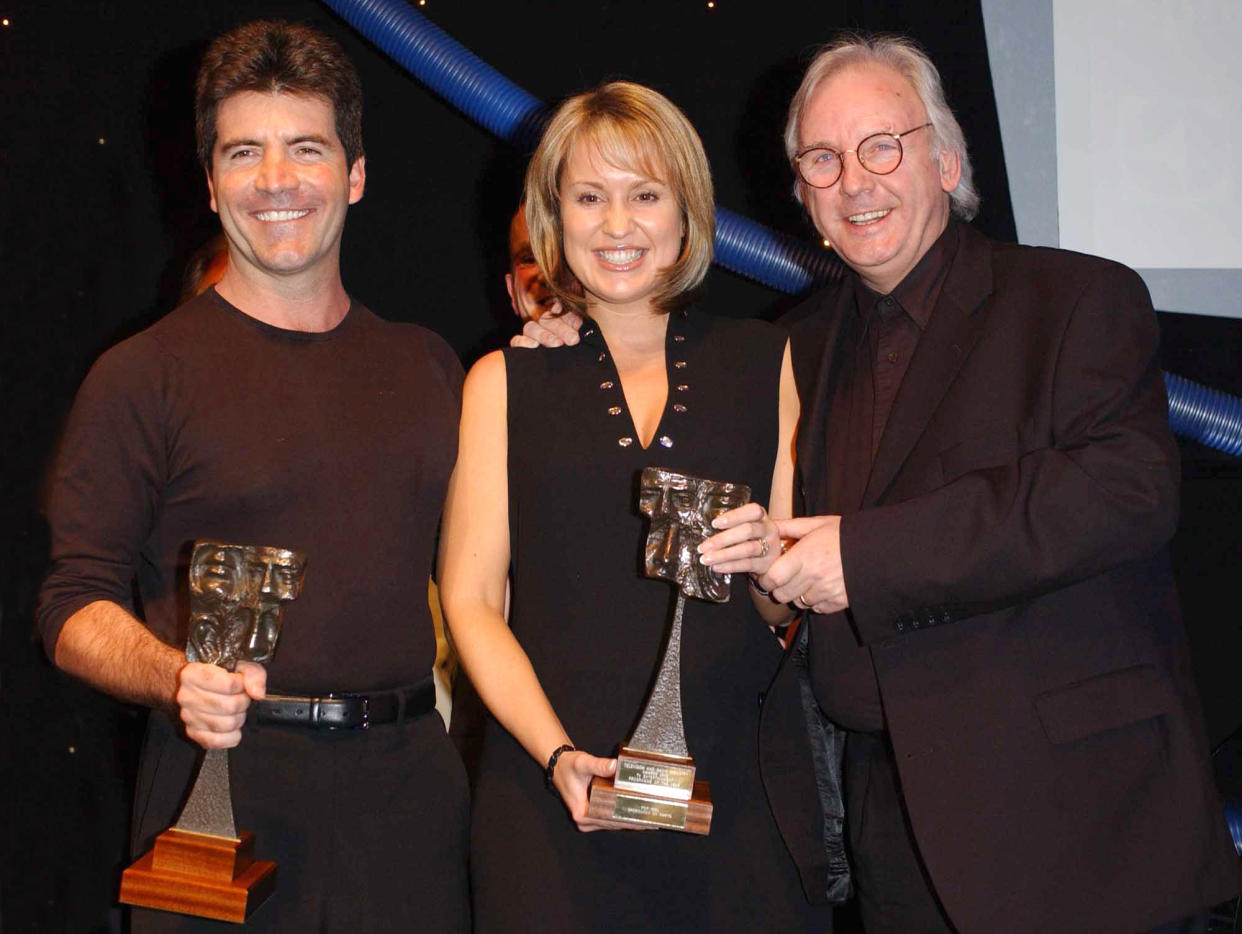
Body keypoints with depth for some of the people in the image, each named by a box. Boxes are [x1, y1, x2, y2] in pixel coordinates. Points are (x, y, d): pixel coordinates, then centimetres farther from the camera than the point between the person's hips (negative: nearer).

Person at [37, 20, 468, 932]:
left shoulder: (426, 364, 11)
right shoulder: (143, 377, -2)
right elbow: (76, 610, -4)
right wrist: (179, 679, -24)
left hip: (411, 789, 4)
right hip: (228, 796, -3)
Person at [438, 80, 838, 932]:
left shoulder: (767, 363, 9)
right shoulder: (505, 381, 7)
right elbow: (470, 600, 3)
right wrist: (558, 754, -10)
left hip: (739, 788, 1)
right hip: (552, 794, 0)